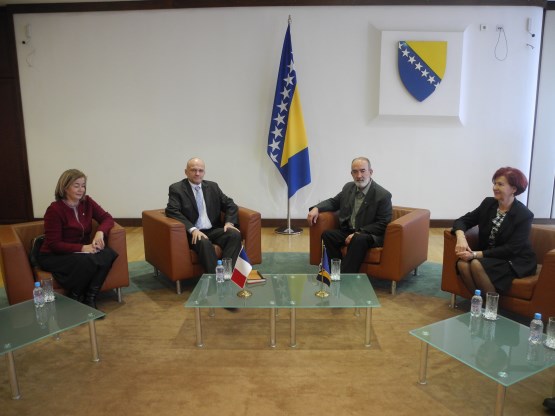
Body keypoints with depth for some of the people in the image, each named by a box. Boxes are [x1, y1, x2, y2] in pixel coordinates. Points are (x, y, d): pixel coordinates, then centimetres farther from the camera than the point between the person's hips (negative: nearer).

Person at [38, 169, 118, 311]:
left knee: (108, 254, -25)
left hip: (82, 251, 5)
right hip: (54, 256, -5)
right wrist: (82, 248, -28)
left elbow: (107, 218, 1)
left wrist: (100, 232, -21)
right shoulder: (54, 210, -16)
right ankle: (74, 300, -10)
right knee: (87, 261, -35)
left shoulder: (87, 202, 0)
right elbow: (53, 244, -17)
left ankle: (90, 298, -16)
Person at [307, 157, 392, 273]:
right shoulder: (348, 187, 7)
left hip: (369, 235, -5)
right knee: (327, 234, -20)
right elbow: (334, 202, 19)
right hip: (348, 231, 6)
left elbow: (383, 224, -12)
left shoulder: (383, 195, -11)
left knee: (359, 240, -37)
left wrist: (358, 233, -22)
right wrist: (316, 208, -3)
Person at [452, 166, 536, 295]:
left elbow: (510, 249, -19)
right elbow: (463, 220, -1)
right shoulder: (488, 203, 0)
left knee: (476, 264, -32)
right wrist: (461, 237, -25)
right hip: (489, 255, 5)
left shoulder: (524, 215, -15)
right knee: (463, 263, -26)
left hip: (515, 262, -5)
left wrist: (476, 254, -26)